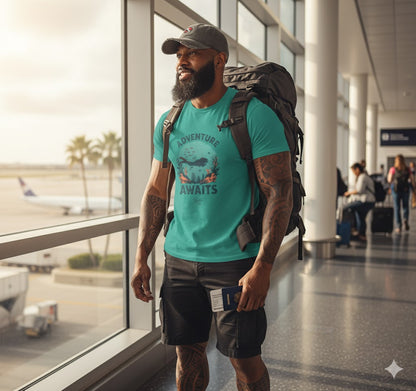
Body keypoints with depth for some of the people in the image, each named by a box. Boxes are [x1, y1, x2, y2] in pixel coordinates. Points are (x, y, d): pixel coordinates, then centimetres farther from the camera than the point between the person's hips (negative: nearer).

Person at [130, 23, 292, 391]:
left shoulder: (254, 115, -9)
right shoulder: (169, 122, 9)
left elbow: (280, 192, -13)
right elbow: (156, 193, 13)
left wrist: (262, 267, -19)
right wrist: (141, 258, 7)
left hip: (235, 260, -5)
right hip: (179, 259, 5)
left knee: (245, 358, 4)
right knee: (188, 351, 14)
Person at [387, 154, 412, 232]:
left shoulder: (393, 169, -7)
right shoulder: (407, 169, -1)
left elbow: (389, 180, -3)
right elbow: (411, 179, 1)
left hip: (396, 189, -1)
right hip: (406, 189, 1)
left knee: (397, 208, 6)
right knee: (405, 206, 15)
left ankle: (398, 226, 3)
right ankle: (405, 219, -12)